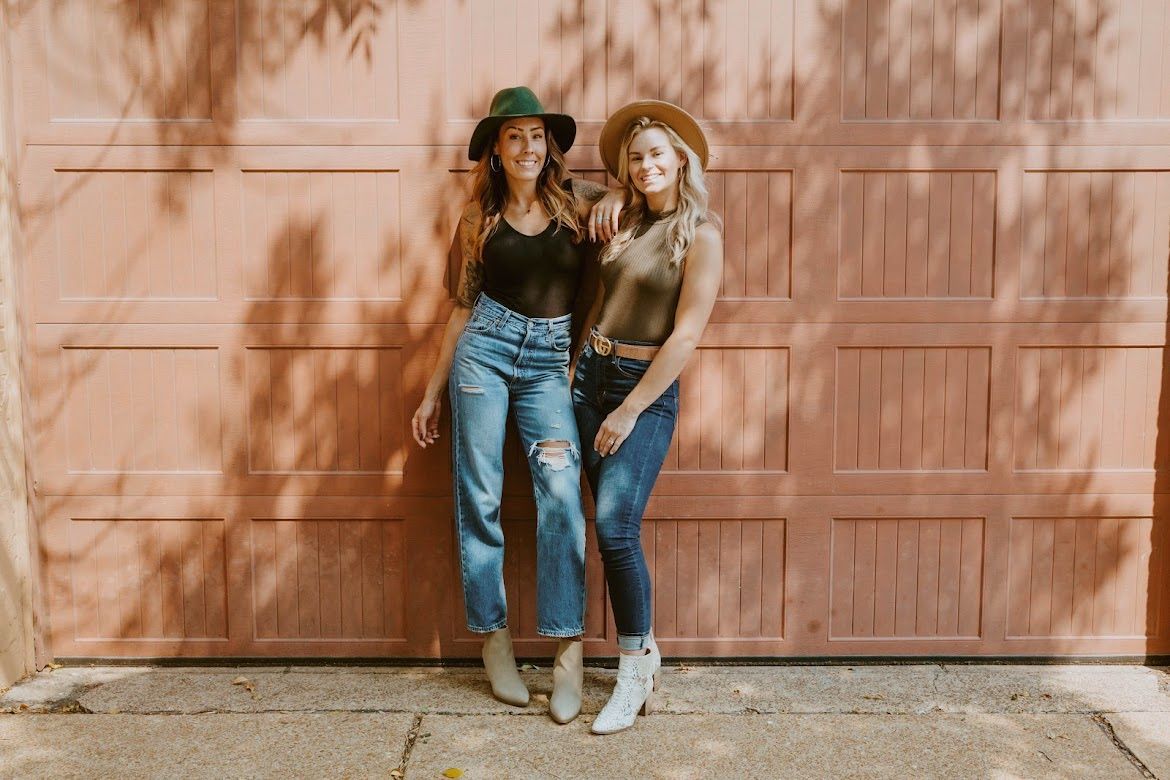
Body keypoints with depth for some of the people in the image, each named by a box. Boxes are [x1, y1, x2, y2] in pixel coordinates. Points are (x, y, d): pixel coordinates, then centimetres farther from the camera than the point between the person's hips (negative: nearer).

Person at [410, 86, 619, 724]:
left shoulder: (577, 198, 7)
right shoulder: (479, 217, 8)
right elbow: (464, 304, 12)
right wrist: (432, 391, 11)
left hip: (550, 360, 0)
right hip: (485, 348, 1)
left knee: (561, 493, -12)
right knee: (479, 496, -1)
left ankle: (568, 653, -7)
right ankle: (493, 639, 12)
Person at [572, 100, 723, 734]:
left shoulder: (700, 234, -8)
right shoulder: (625, 223, 11)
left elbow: (686, 336, -13)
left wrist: (629, 411, -13)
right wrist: (577, 371, 8)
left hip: (647, 389, -6)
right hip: (591, 375, 6)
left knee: (615, 527, -14)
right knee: (610, 530, 6)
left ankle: (635, 674, 0)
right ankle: (643, 651, 20)